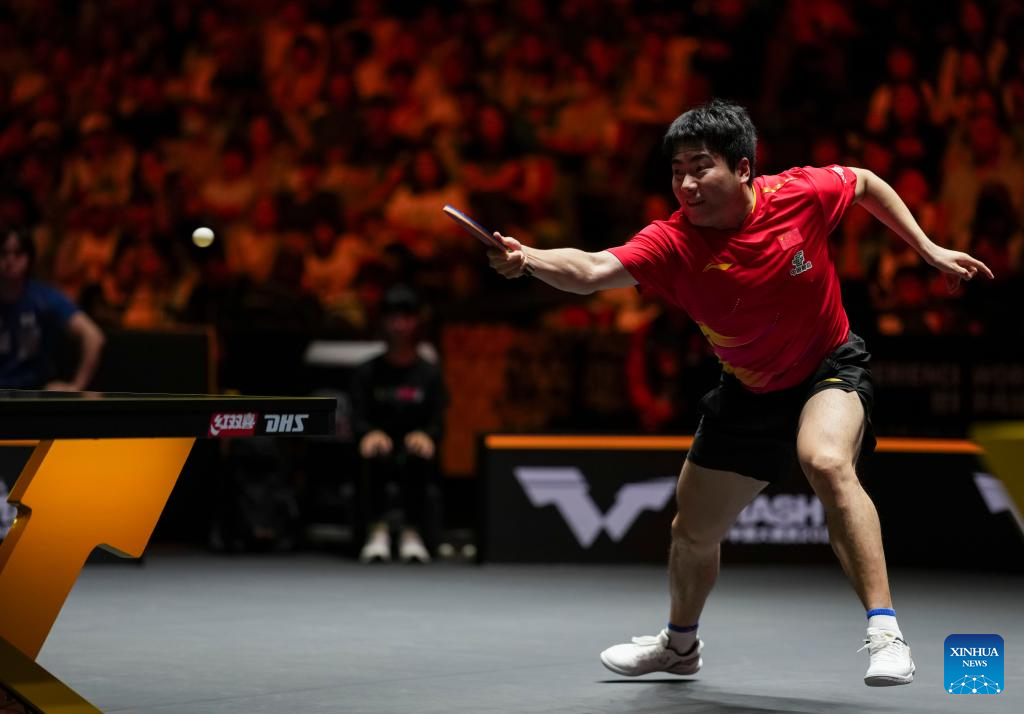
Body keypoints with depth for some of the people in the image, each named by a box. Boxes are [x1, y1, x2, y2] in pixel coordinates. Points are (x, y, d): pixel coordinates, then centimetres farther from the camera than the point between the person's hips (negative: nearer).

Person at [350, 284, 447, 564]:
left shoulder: (429, 373, 12)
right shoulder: (368, 373, 12)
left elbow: (438, 420, 3)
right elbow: (358, 417, 2)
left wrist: (426, 435, -21)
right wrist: (370, 434, -23)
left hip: (415, 449, 0)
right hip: (382, 448, 0)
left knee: (414, 459, -36)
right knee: (375, 455, -36)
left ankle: (412, 535, -32)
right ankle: (377, 533, -34)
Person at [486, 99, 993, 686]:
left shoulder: (801, 194, -23)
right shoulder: (672, 244, -24)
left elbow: (867, 183, 0)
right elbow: (592, 270, -41)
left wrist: (929, 250, 0)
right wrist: (530, 259, -60)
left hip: (830, 367, -3)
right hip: (748, 392, 3)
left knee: (827, 462, -37)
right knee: (693, 534, 13)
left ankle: (885, 633, -33)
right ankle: (681, 644, 46)